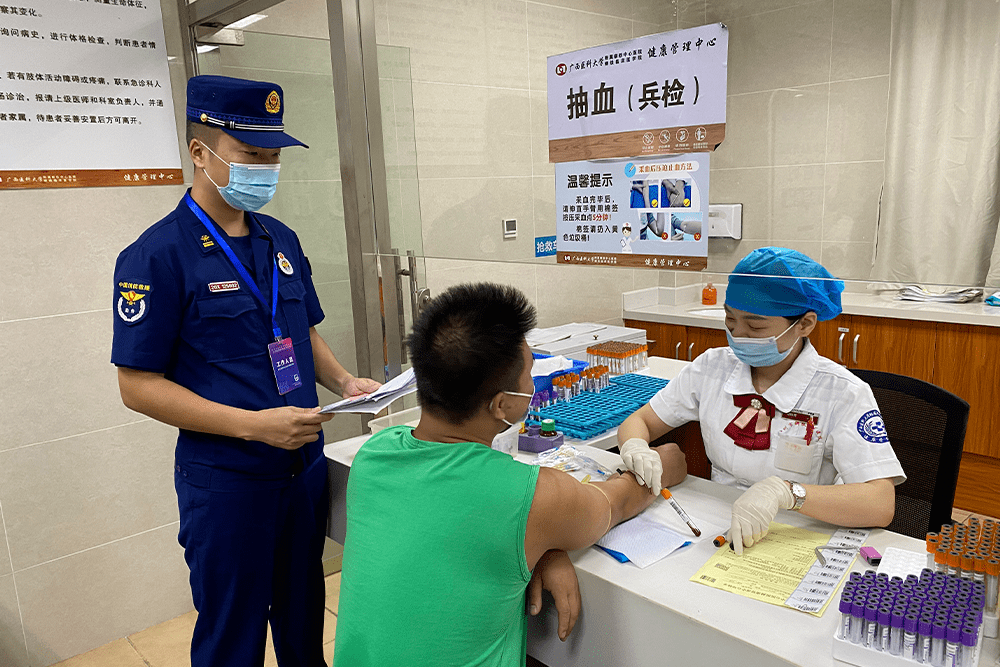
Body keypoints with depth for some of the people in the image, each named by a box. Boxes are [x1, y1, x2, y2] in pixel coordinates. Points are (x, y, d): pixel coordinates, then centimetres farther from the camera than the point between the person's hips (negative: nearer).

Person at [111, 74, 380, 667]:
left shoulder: (282, 240, 6)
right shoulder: (157, 255, -13)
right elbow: (139, 385, -14)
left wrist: (345, 383, -2)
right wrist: (254, 425, -23)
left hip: (307, 463, 6)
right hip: (227, 479, -5)